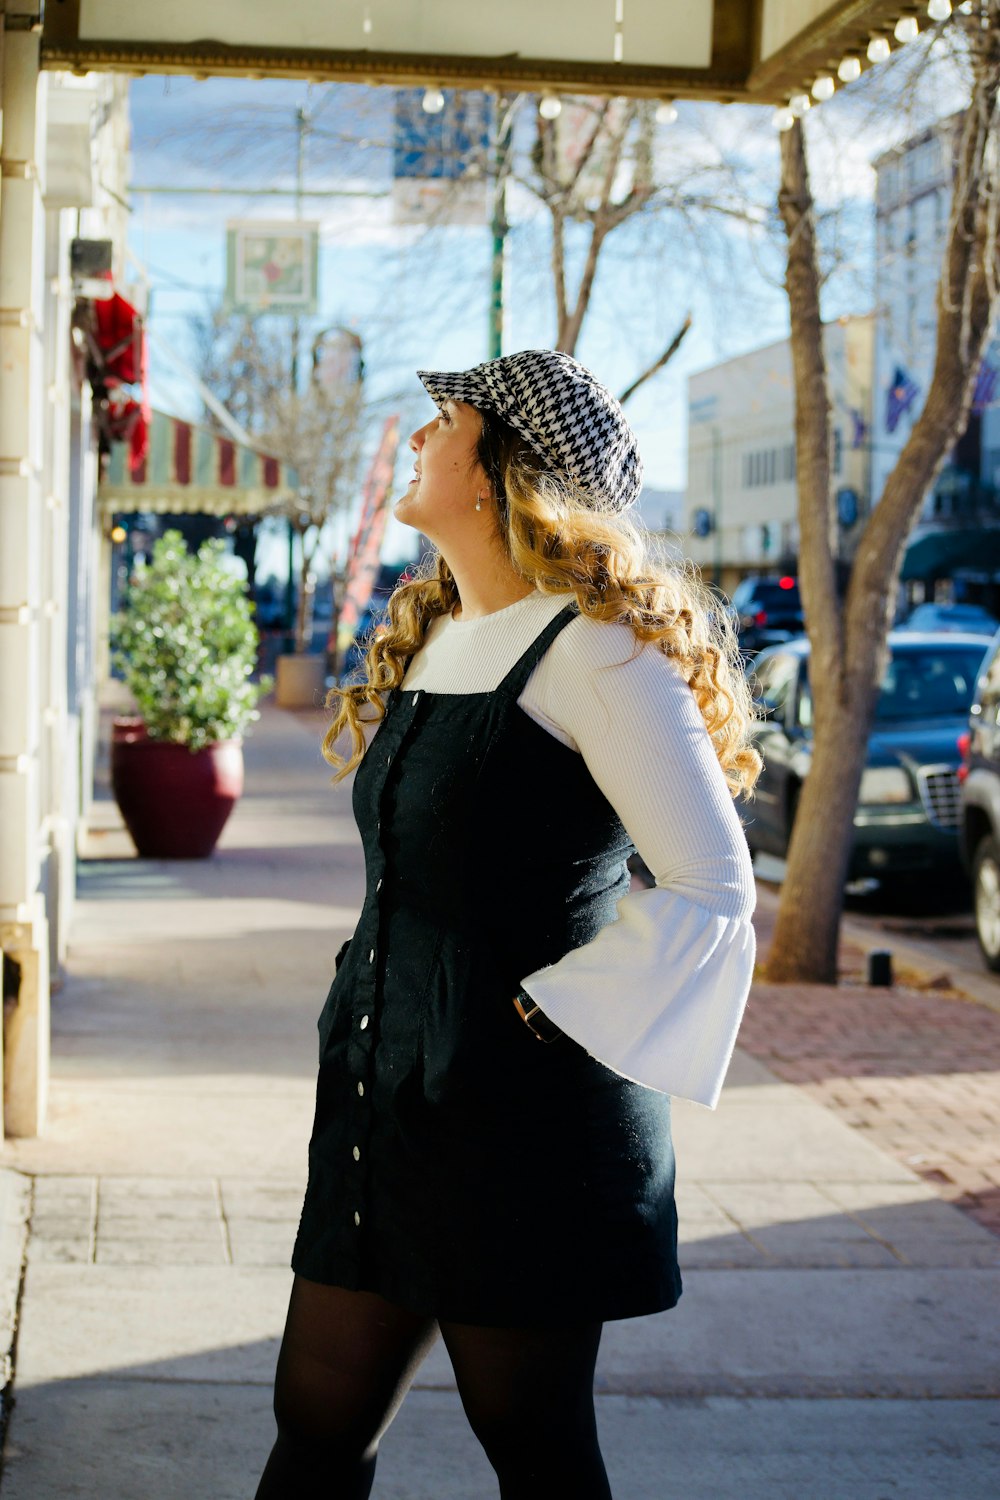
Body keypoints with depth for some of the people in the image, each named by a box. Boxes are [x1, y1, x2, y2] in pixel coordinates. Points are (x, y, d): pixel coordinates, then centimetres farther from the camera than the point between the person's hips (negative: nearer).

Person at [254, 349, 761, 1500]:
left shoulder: (595, 649, -13)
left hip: (524, 1112, -8)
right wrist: (378, 1016, 15)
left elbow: (713, 887, -16)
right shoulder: (429, 638, 14)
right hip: (385, 1095, 8)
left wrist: (544, 1013, -13)